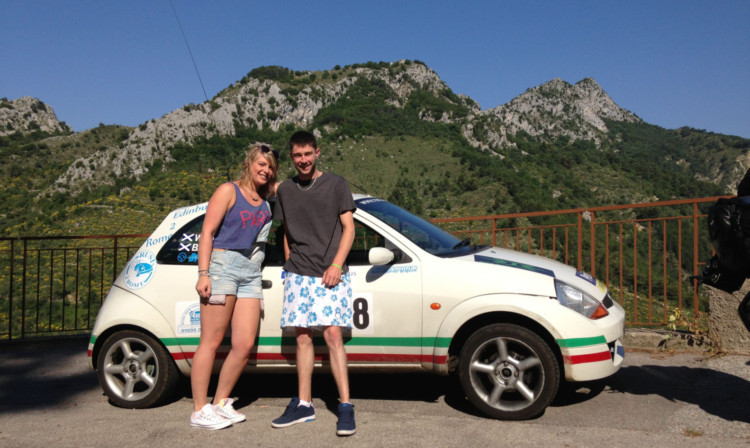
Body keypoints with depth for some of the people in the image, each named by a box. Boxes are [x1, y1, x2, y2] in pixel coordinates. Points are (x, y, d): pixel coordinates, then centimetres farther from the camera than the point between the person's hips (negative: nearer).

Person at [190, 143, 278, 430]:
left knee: (245, 345, 1)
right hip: (223, 264, -6)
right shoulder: (229, 191, 2)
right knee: (211, 342, -5)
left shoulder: (267, 200, 18)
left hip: (251, 273, 6)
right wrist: (203, 273, -13)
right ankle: (199, 411, 2)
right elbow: (207, 232, -4)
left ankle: (220, 403, 16)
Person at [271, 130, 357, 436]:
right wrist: (289, 264, 9)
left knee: (333, 335, -11)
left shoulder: (335, 184, 4)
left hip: (330, 274, -3)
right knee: (302, 337, 4)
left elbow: (348, 228, 0)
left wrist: (336, 265, -10)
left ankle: (345, 406, -6)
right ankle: (303, 405, 13)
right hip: (298, 274, 4)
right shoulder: (285, 190, 14)